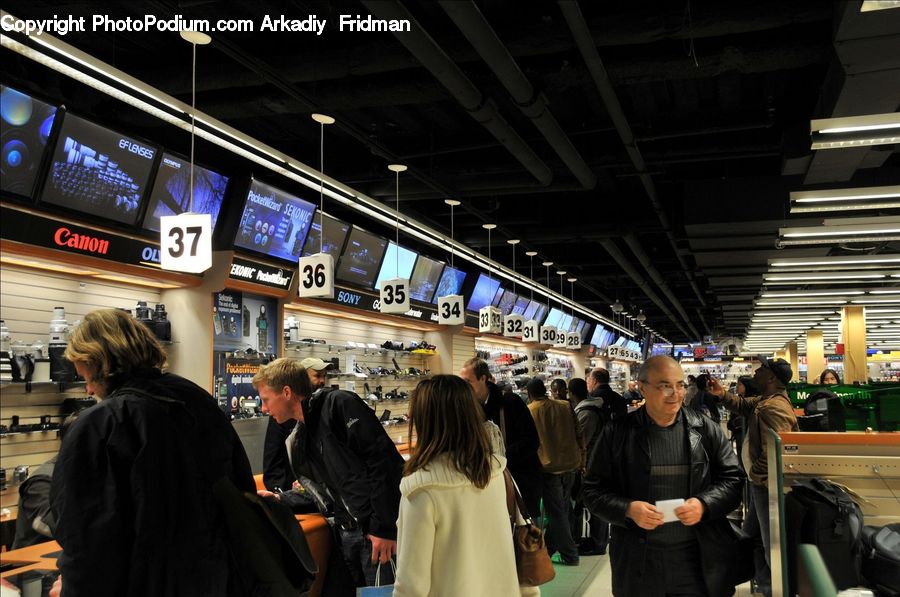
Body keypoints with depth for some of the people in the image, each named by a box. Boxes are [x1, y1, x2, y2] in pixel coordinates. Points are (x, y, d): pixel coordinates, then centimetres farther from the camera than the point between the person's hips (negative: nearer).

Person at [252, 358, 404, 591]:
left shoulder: (338, 405, -10)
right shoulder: (295, 443, 15)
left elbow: (383, 458, -18)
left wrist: (384, 527, -19)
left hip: (379, 530, -7)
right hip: (346, 534, 7)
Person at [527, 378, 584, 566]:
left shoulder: (529, 411, -8)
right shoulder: (565, 406, 2)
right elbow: (578, 435, 4)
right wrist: (581, 460, 11)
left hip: (548, 467, -5)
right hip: (570, 465, 5)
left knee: (556, 512, 5)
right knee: (561, 509, 17)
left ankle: (570, 555, 9)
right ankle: (549, 547, 28)